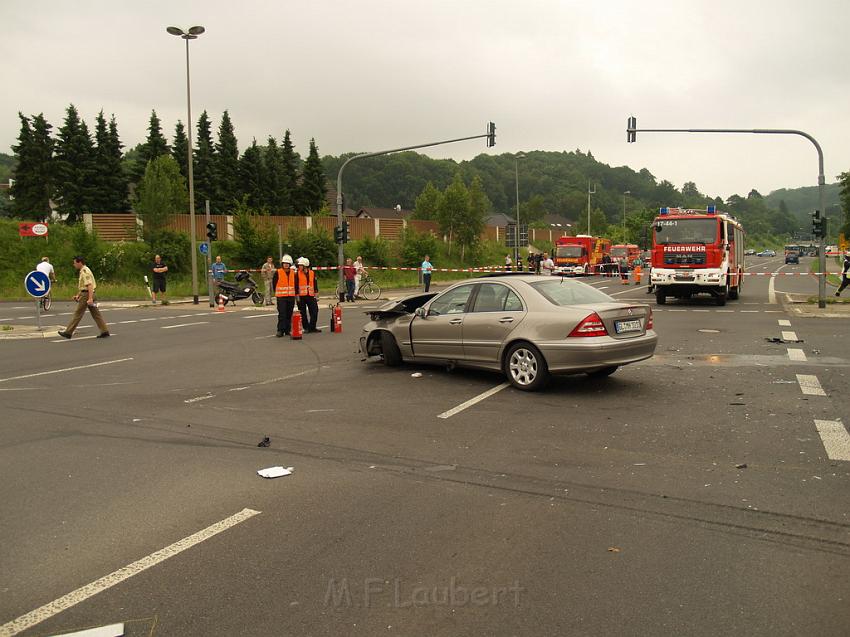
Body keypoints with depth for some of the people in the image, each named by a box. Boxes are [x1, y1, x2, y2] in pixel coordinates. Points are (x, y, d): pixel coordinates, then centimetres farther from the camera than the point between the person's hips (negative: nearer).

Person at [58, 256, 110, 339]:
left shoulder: (85, 271, -15)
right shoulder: (83, 271, 18)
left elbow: (90, 285, -24)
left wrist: (90, 298, -29)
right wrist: (78, 295, 27)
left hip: (86, 295, -10)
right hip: (86, 294, 10)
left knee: (78, 314, -2)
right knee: (95, 313, 6)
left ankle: (68, 332, 5)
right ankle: (105, 331, 3)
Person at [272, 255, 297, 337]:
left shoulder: (293, 273, 8)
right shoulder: (278, 272, -4)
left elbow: (296, 283, 18)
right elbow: (274, 283, 3)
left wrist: (295, 293, 12)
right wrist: (277, 293, 7)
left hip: (291, 296, 4)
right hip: (281, 297, -4)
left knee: (289, 314, 8)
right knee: (282, 314, -9)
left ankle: (288, 330, 15)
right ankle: (280, 330, -6)